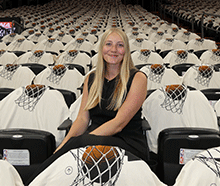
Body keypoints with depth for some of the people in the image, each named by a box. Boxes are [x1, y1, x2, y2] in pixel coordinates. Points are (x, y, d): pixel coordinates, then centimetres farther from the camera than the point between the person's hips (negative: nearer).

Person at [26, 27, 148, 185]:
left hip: (127, 143, -4)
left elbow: (119, 123, -12)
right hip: (94, 137, 4)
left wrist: (83, 140, -23)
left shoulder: (138, 78, -2)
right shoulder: (91, 78, 14)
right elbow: (83, 119, 8)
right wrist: (62, 147, -11)